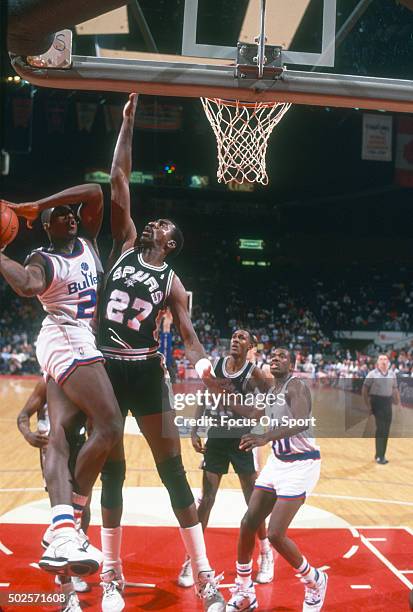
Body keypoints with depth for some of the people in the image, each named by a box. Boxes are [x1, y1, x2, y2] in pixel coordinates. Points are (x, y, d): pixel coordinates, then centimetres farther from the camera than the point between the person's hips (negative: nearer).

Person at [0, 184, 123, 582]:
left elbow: (95, 192, 5)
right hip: (68, 341, -8)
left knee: (59, 435, -5)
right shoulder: (43, 259, -4)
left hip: (78, 344, 8)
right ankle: (66, 530, -14)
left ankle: (61, 534, -11)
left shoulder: (87, 243, 15)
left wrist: (33, 204, 5)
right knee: (109, 427, -17)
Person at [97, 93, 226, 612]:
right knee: (112, 474, 8)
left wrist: (202, 362, -25)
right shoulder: (124, 245, 6)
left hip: (146, 374, -1)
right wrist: (128, 123, 1)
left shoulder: (172, 283, 4)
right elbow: (119, 182, 1)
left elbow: (188, 336, -3)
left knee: (174, 472, 0)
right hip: (106, 370, 1)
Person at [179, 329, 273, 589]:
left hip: (242, 440, -3)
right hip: (216, 438, 3)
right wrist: (195, 430, 1)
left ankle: (266, 554, 25)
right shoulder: (215, 365, -1)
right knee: (206, 499, 3)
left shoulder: (254, 372, -10)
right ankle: (193, 559, 10)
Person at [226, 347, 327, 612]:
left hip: (301, 464, -8)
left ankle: (315, 582, 14)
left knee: (275, 535, -12)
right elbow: (254, 414, 24)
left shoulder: (295, 386, -17)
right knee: (248, 524, 4)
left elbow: (302, 422, -35)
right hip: (277, 461, 8)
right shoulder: (272, 392, 9)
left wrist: (265, 437, -50)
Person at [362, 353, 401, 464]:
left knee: (386, 430, 8)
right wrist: (368, 405, -8)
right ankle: (379, 456, -3)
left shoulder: (392, 374, 9)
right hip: (377, 402, -5)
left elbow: (395, 389, 16)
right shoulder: (372, 374, -5)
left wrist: (398, 403, 11)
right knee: (380, 429, -9)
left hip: (388, 402, 5)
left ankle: (381, 455, 19)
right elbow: (364, 390, -4)